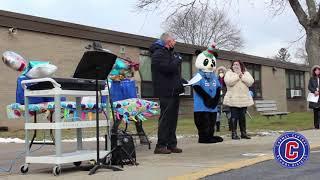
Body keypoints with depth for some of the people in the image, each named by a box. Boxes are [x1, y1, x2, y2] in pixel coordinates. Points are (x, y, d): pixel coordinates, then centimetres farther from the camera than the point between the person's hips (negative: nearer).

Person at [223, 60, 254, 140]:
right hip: (233, 99, -3)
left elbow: (250, 82, -3)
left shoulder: (246, 73, 14)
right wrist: (237, 76, -12)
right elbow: (228, 82, -15)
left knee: (242, 116, 8)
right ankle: (234, 133, 1)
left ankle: (243, 133, 15)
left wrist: (242, 76, -11)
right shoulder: (229, 73, 5)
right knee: (234, 116, -4)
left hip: (244, 99, 3)